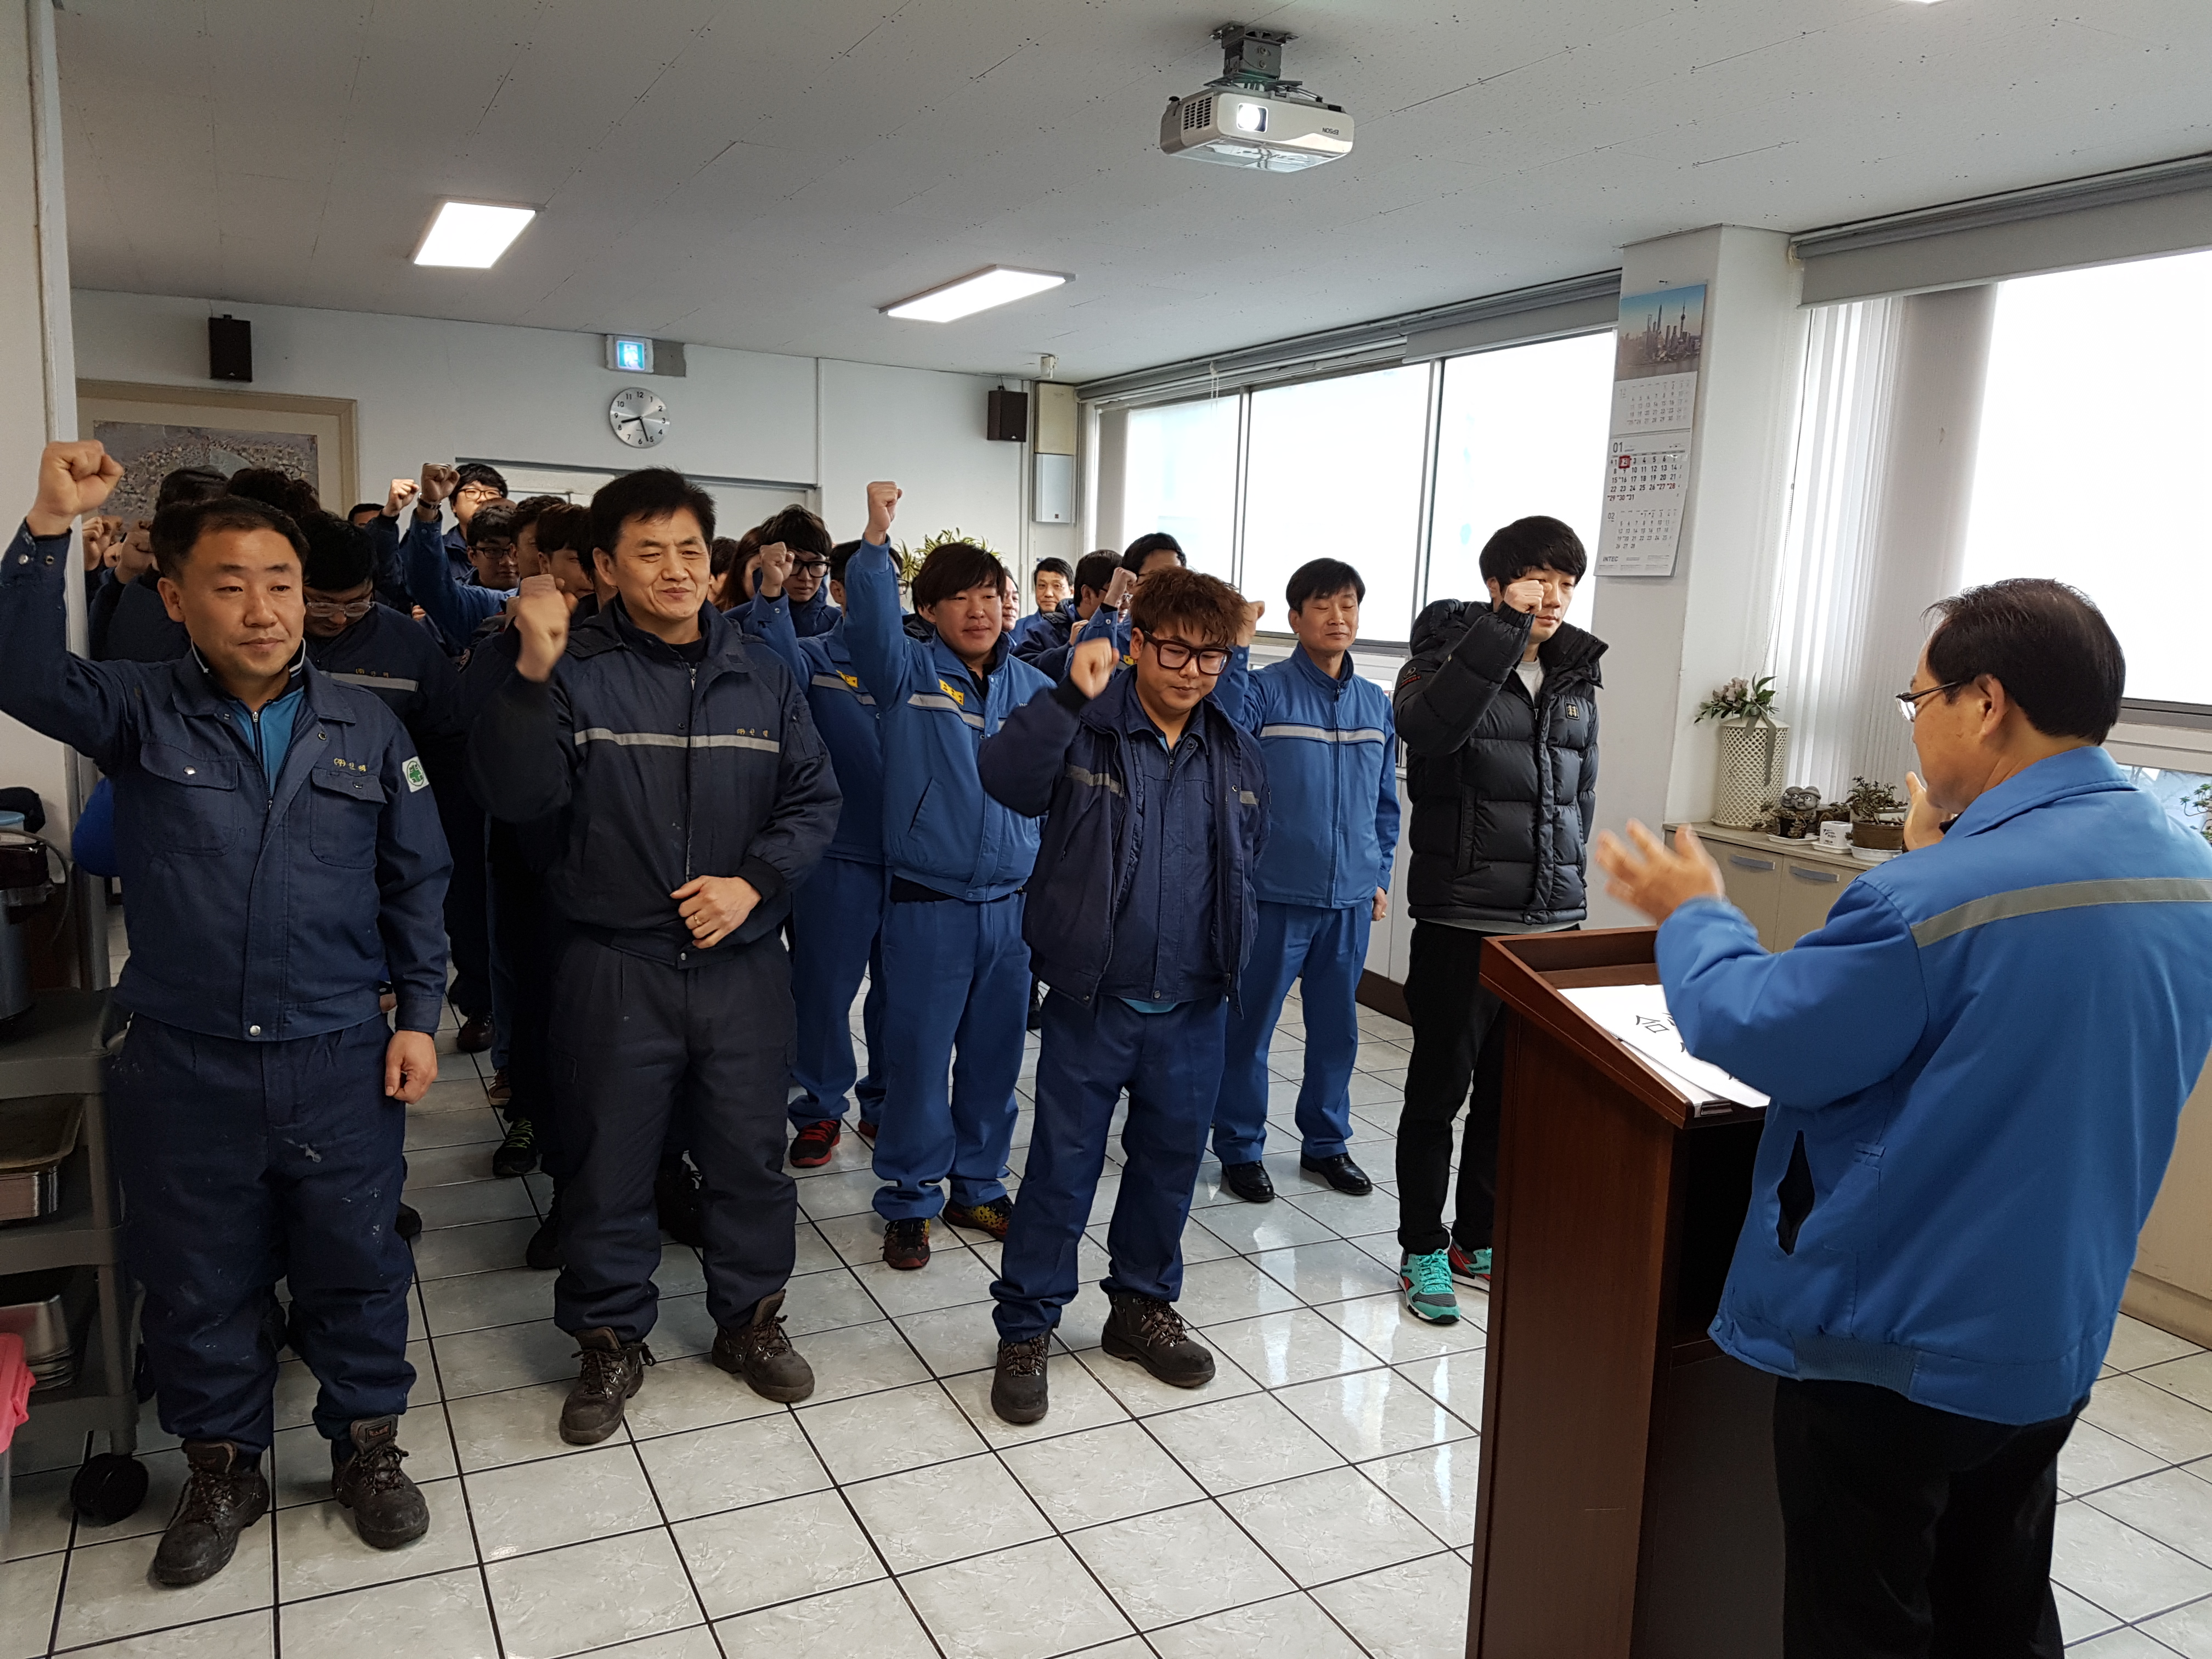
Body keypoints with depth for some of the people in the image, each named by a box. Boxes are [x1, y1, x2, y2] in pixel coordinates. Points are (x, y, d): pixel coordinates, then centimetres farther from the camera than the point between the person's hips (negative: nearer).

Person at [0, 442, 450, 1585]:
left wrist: (419, 1015, 2)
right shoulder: (138, 712, 1)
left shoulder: (366, 728, 2)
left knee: (354, 1265, 11)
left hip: (339, 1063, 0)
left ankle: (367, 1446, 32)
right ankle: (221, 1469, 34)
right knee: (198, 1280, 14)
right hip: (183, 1069, 0)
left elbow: (415, 881, 6)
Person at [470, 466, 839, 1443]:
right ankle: (611, 1341, 30)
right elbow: (517, 796, -15)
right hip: (615, 966, -2)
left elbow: (814, 799, 5)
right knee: (610, 1164, 10)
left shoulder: (760, 677, 5)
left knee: (750, 1154, 14)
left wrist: (753, 882, -10)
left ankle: (750, 1316, 34)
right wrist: (533, 671, -25)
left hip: (742, 960, 2)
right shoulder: (577, 672, -4)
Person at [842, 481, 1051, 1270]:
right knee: (918, 1055, 3)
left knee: (995, 1054, 14)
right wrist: (877, 537, -35)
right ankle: (909, 1201, 19)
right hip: (927, 902, -4)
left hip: (1013, 902, 4)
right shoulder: (909, 671, -3)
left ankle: (978, 1188, 31)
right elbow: (872, 621, -23)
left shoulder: (1032, 687, 8)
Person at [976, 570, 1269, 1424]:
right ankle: (1025, 1329, 20)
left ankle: (1143, 1306, 36)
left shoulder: (1238, 754, 6)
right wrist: (1069, 696, -37)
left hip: (1195, 1007, 5)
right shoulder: (1086, 730, -9)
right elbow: (1004, 779, -28)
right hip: (1091, 1000, -4)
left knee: (1171, 1160, 16)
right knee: (1062, 1167, 5)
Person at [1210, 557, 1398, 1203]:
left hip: (1350, 899, 5)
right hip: (1275, 895, -5)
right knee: (1250, 1026, 6)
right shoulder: (1261, 692, -9)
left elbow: (1386, 803, 16)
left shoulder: (1378, 705, 8)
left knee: (1337, 1028, 15)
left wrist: (1379, 876, 14)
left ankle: (1326, 1142, 32)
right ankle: (1240, 1147, 21)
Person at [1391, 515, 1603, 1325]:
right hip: (1461, 918, -5)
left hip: (1550, 921, 6)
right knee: (1439, 1091, 5)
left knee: (1512, 1092, 14)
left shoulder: (1575, 678, 11)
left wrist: (1564, 876, 14)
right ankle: (1423, 1251, 19)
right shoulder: (1449, 656, -7)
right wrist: (1505, 629, -29)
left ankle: (1478, 1241, 30)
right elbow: (1424, 725, -32)